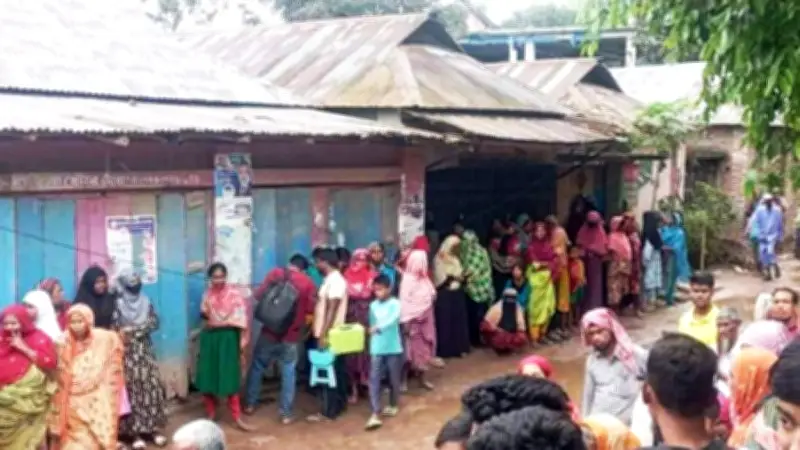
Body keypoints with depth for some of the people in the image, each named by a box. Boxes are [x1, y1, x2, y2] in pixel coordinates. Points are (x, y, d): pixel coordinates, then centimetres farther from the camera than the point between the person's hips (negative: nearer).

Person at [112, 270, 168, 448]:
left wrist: (131, 330, -10)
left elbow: (154, 322, 0)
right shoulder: (116, 304, -2)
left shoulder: (145, 302, 9)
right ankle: (135, 432, 0)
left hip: (145, 352, 4)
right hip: (127, 353, -4)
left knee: (152, 387, 1)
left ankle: (154, 428, 8)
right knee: (131, 390, -5)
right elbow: (114, 328, -9)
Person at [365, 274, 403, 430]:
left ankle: (393, 405, 33)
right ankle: (375, 413, -8)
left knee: (394, 378, 11)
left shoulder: (395, 304, -9)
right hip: (376, 348, 3)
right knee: (374, 379, -6)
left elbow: (393, 319, -28)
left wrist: (379, 327, -41)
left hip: (393, 348, -3)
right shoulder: (373, 305, 6)